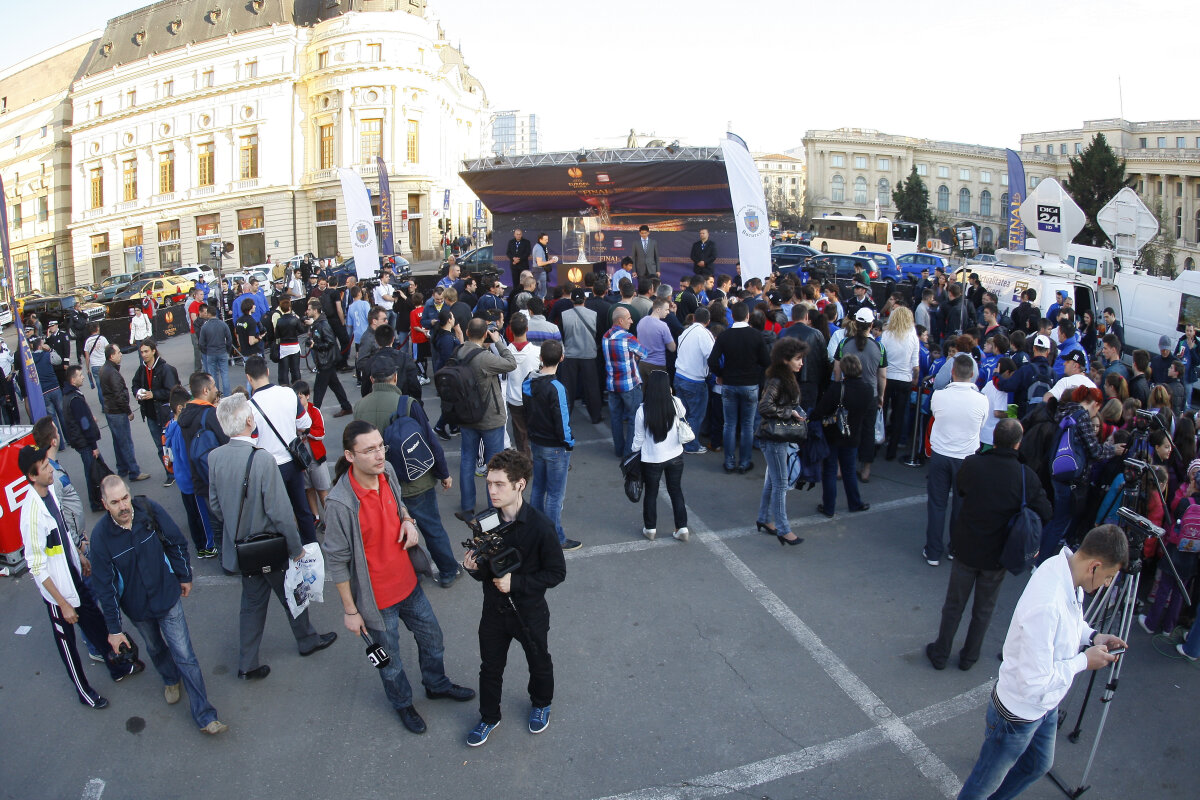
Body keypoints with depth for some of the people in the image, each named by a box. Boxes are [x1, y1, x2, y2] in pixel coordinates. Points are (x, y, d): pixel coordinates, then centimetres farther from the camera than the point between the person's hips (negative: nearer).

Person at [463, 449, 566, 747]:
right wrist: (474, 567, -25)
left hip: (530, 612, -3)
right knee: (490, 667, 19)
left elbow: (556, 573, -18)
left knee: (539, 664, 22)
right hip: (494, 610, 3)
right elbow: (483, 572, -1)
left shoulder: (540, 527, -25)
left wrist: (516, 582, -26)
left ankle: (541, 704, 51)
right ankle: (489, 716, 44)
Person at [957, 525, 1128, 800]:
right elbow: (1034, 683, -33)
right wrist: (1084, 661, -23)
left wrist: (1091, 636, -5)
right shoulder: (1047, 606, -40)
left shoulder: (1064, 566, -12)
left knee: (1039, 765, 32)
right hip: (1020, 713, -9)